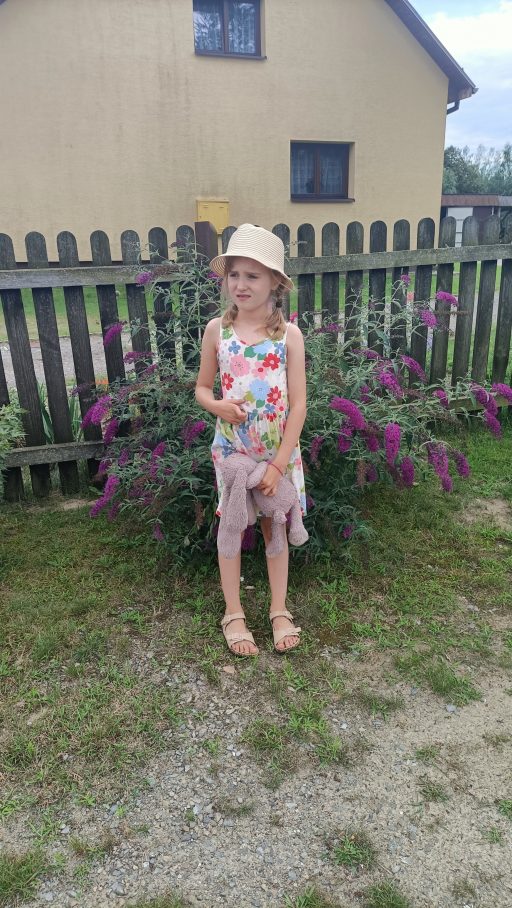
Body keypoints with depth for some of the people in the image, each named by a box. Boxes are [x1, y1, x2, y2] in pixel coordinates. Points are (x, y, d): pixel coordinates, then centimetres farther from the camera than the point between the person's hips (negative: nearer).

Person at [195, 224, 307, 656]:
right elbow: (202, 388, 5)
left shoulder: (289, 334, -9)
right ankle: (233, 613, 29)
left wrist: (278, 464, -13)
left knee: (275, 527, 13)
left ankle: (280, 610, 31)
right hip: (231, 451, 1)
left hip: (279, 453, -1)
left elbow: (298, 405, -9)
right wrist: (217, 405, -19)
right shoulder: (217, 330, -5)